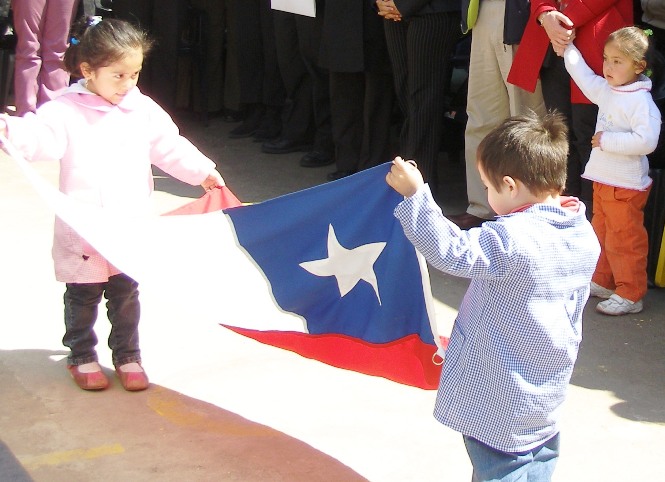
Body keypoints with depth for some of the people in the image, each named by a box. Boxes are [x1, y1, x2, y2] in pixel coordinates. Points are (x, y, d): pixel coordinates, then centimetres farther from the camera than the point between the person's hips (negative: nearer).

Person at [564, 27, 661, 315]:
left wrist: (608, 140, -24)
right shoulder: (606, 91, 7)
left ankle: (630, 294, 6)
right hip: (602, 180, 9)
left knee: (625, 240, -2)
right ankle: (603, 283, 32)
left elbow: (646, 140, -30)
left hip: (627, 186, -9)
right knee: (602, 234, 19)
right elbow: (584, 78, 26)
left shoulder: (641, 101, -20)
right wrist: (568, 49, 26)